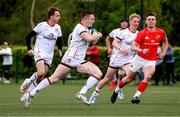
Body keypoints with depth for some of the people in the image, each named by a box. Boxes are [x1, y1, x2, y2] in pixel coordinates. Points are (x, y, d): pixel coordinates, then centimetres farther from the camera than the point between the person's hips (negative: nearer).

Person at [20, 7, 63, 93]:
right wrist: (29, 49, -13)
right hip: (40, 53, -5)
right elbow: (28, 36, -4)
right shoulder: (42, 25, -9)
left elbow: (59, 40, 23)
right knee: (41, 72, -29)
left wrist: (59, 49, 5)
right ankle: (28, 82, -3)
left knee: (41, 79, 0)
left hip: (49, 56, 5)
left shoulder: (58, 28, 7)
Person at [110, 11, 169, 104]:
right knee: (129, 78, 11)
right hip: (139, 58, -1)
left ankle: (136, 96, -26)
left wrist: (163, 53, 4)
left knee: (148, 77, -28)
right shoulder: (142, 33, -12)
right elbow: (133, 47, -13)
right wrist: (142, 50, -31)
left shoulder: (161, 32, -4)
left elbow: (165, 42, 18)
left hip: (151, 61, 1)